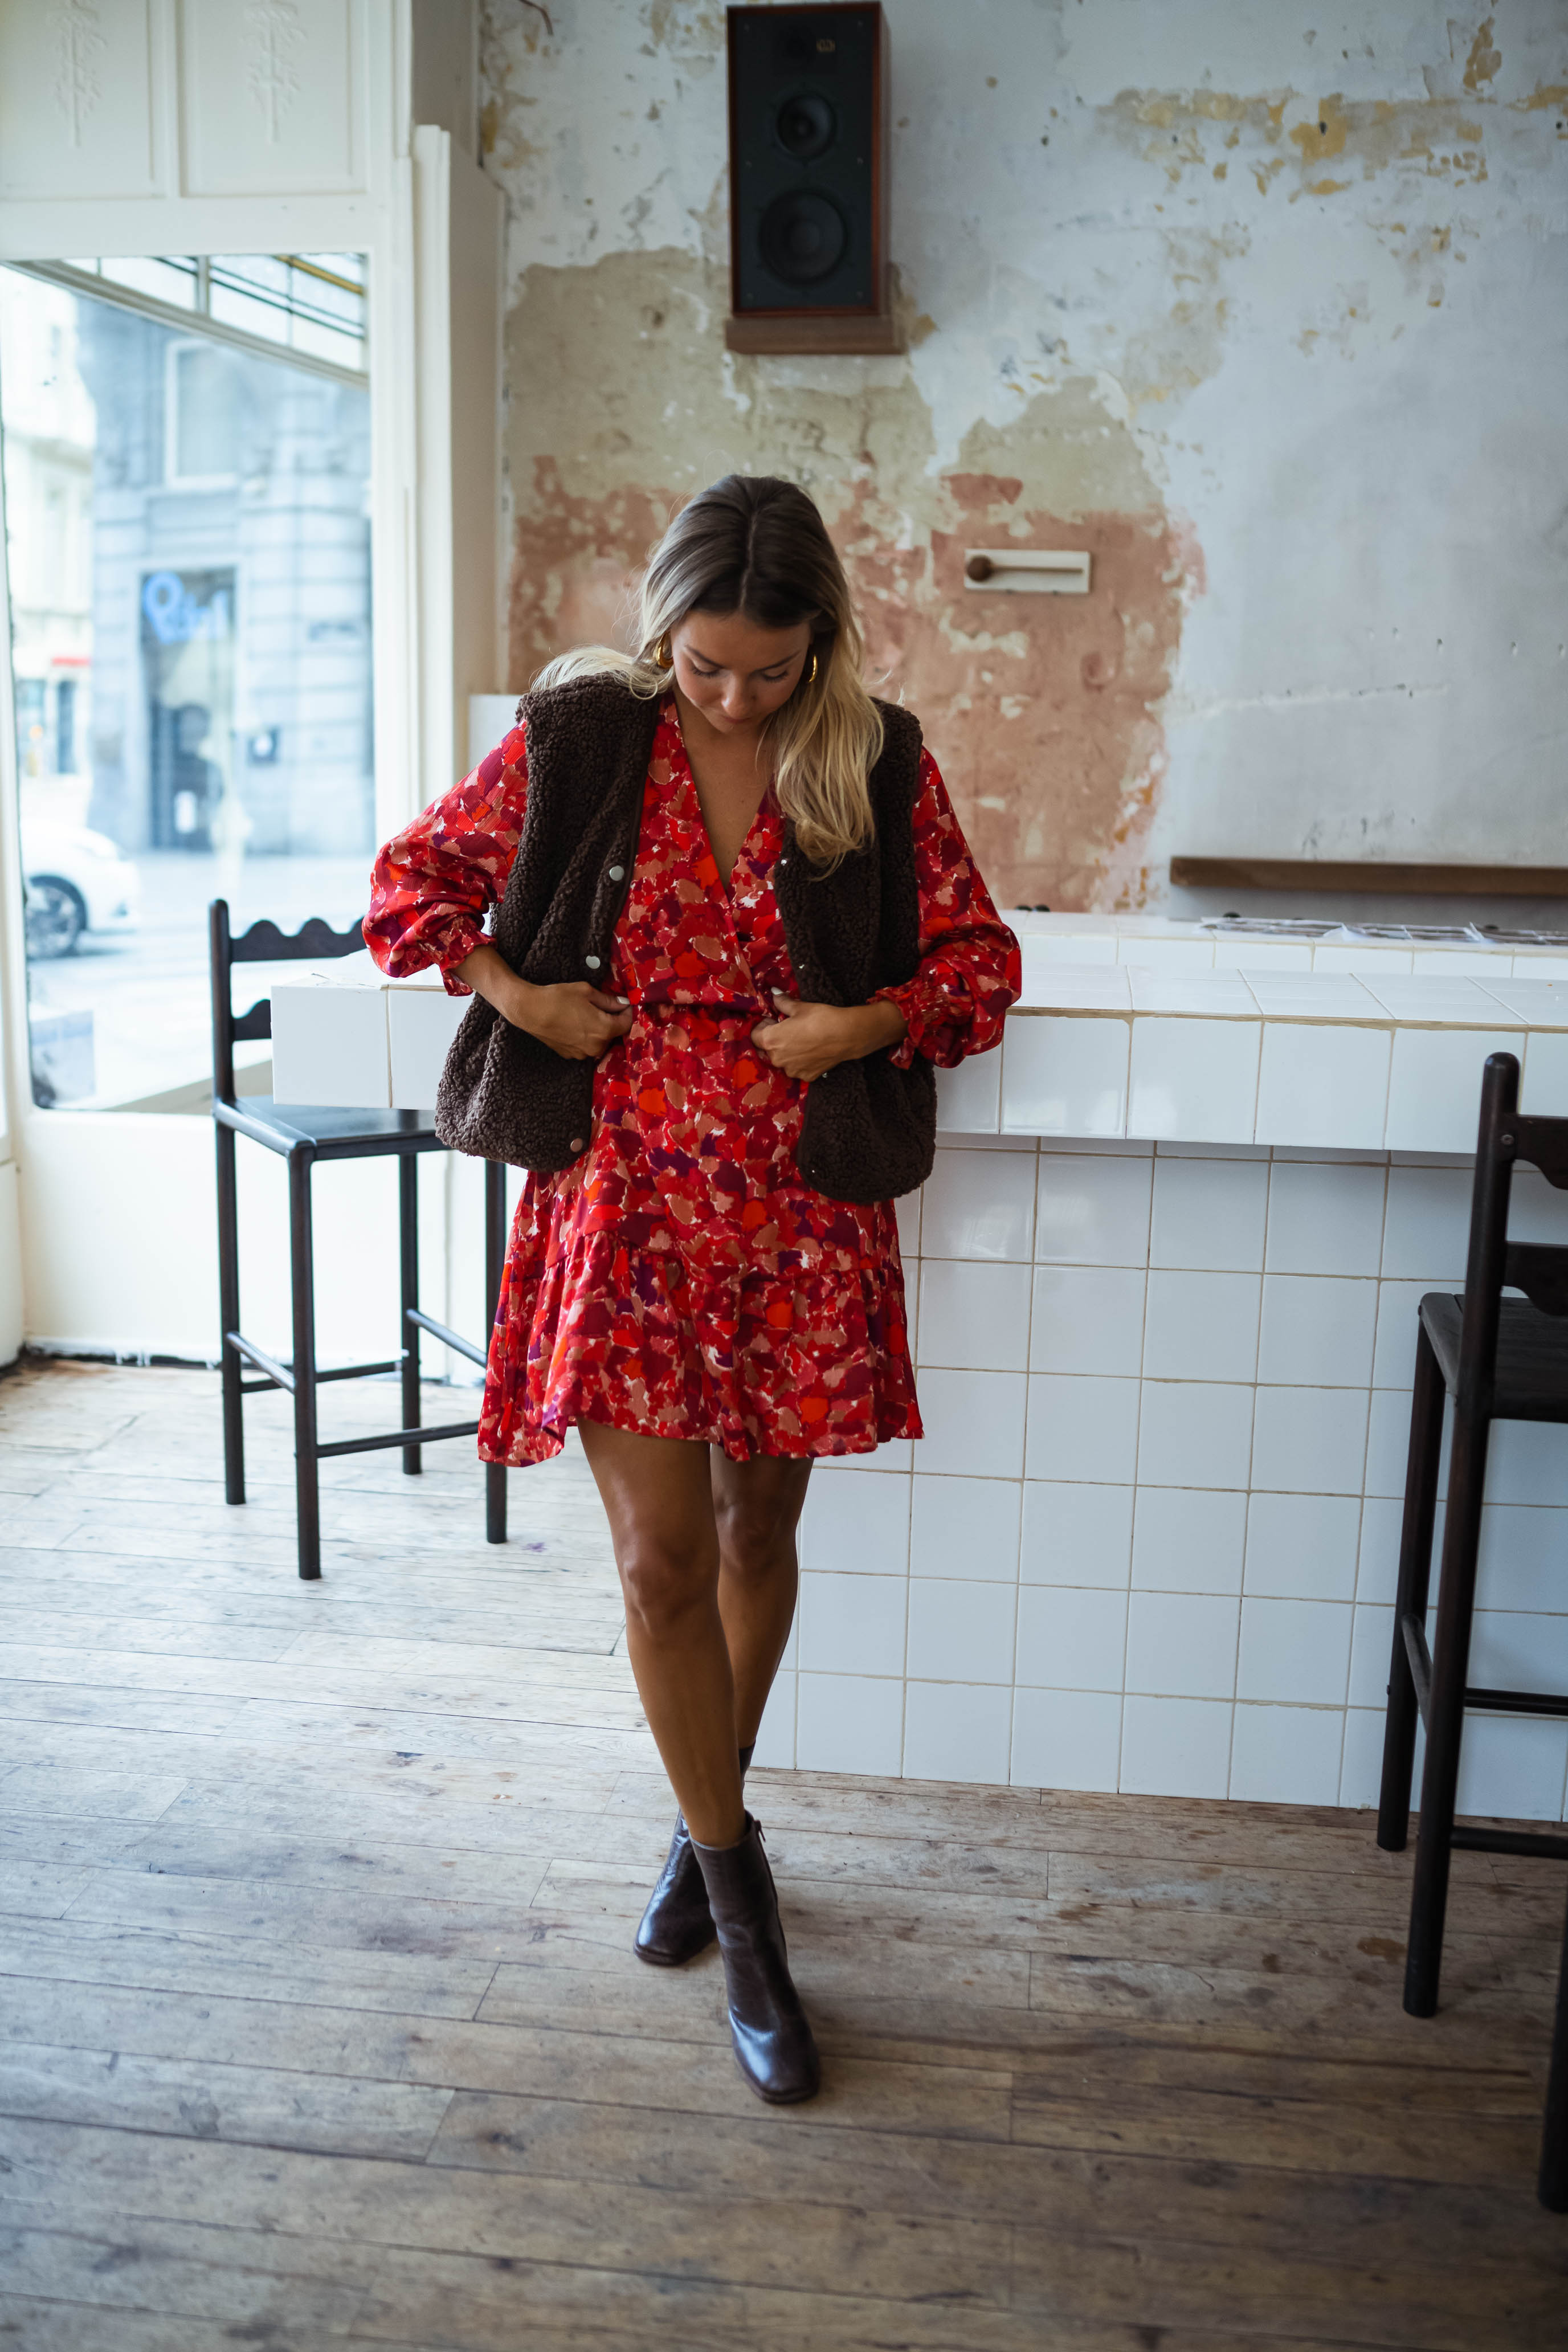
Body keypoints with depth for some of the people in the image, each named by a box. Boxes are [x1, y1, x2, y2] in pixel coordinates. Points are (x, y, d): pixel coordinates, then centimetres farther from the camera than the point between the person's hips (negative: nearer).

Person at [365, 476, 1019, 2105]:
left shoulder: (879, 766, 0)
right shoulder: (576, 738, -2)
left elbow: (981, 960, 5)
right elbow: (413, 880, 7)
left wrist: (868, 1023, -13)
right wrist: (516, 993, -9)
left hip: (804, 1207, 1)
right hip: (628, 1196, -1)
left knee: (757, 1530, 14)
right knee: (662, 1558, -2)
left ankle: (705, 1820, 38)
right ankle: (744, 1913, 14)